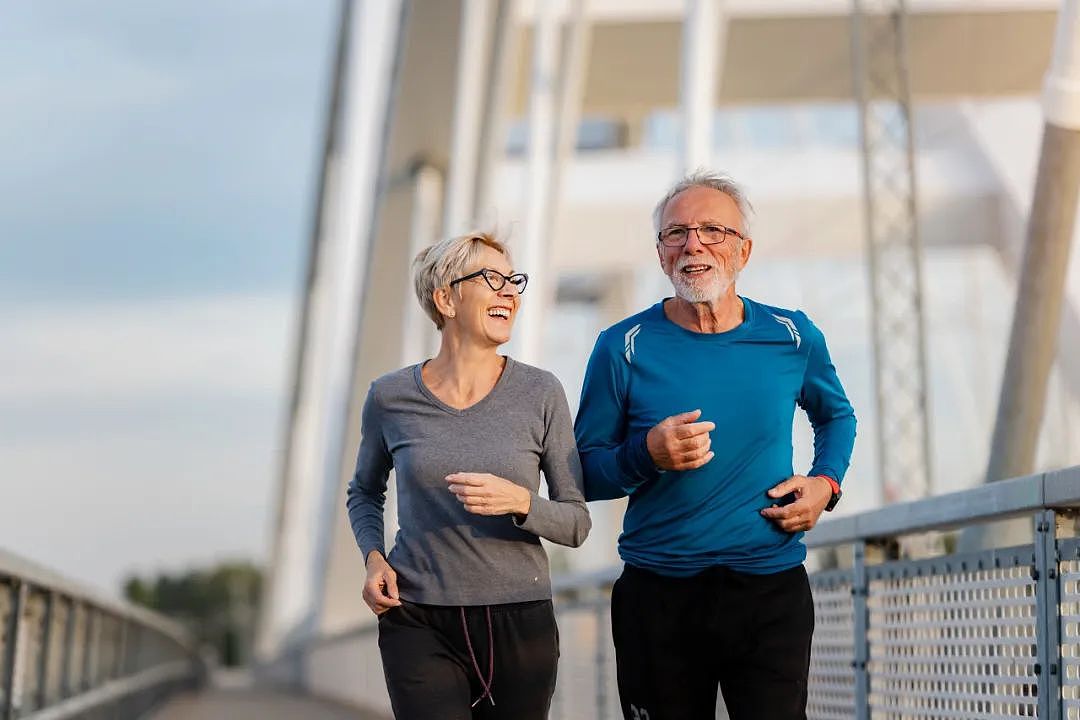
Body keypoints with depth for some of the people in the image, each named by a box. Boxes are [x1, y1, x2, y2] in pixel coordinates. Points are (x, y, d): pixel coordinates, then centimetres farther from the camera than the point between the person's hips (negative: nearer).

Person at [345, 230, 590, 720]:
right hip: (420, 624, -1)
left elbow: (576, 524, 1)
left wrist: (520, 501, -19)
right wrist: (373, 557, 0)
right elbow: (365, 492, 19)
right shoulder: (391, 397, 0)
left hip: (520, 624, 1)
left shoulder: (540, 394, -2)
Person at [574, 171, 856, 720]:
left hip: (772, 592, 1)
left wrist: (825, 481, 4)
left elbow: (836, 415, 23)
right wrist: (646, 455, -19)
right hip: (658, 597, -1)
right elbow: (583, 473, 0)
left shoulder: (793, 339, 3)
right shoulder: (625, 348, -4)